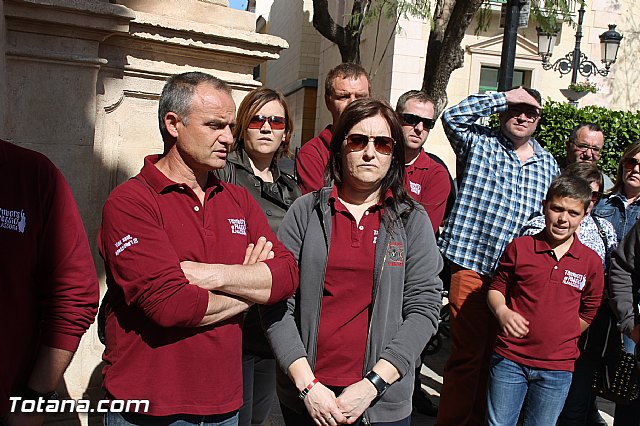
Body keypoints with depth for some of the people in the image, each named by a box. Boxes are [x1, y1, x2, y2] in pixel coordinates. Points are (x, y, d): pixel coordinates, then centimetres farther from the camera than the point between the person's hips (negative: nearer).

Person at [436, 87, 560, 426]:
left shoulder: (548, 163, 16)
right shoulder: (480, 144, 3)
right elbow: (453, 116, -15)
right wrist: (504, 97, -9)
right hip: (473, 267, -5)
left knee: (497, 355, 15)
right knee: (466, 355, 0)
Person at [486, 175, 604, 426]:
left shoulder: (591, 262, 0)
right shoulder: (519, 247, -4)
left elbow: (588, 313, 9)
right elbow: (496, 288, 3)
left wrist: (558, 336, 2)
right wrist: (502, 312, -16)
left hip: (557, 368, 1)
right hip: (509, 360, -1)